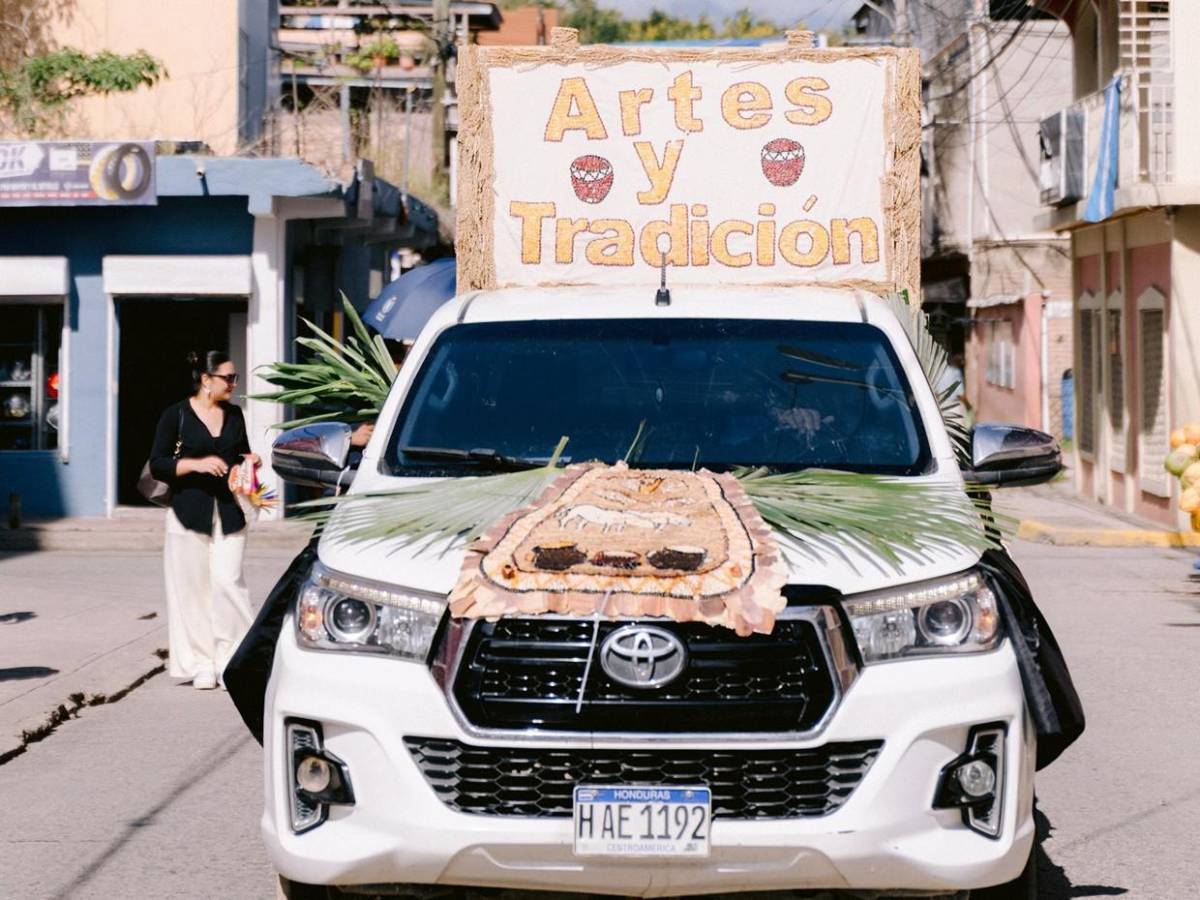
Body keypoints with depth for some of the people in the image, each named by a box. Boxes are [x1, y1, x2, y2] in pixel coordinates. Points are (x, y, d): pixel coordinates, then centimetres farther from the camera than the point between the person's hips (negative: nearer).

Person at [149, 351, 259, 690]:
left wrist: (250, 461, 6)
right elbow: (158, 465, -4)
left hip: (229, 512, 3)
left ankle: (234, 659, -2)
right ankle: (201, 665, 7)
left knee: (228, 581, -8)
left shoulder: (234, 415, 13)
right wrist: (197, 464, -17)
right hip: (190, 512, -3)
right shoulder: (176, 415, -2)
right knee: (193, 587, -1)